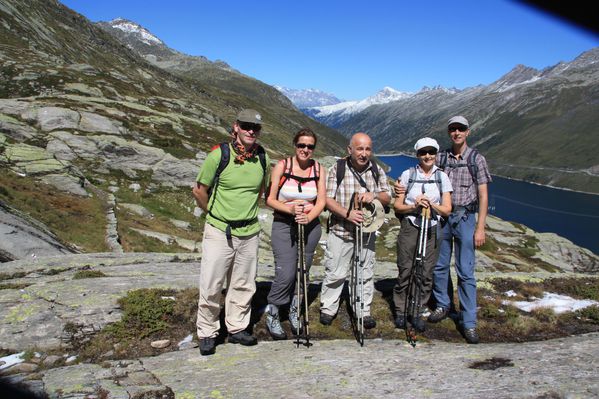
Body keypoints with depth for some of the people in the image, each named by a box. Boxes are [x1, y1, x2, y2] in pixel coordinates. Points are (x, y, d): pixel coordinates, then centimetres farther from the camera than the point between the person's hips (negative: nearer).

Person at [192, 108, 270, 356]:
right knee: (211, 287, 1)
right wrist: (214, 213, 10)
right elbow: (199, 190, 0)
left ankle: (237, 329, 31)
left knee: (243, 286, 14)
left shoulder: (263, 159, 0)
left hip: (249, 232, 4)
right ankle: (207, 333, 21)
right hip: (219, 231, -4)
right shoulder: (219, 155, -11)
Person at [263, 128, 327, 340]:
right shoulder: (282, 166, -7)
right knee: (286, 274, -11)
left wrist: (308, 217, -18)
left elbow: (321, 201, 0)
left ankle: (295, 313, 30)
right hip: (284, 225, -3)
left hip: (310, 226, 3)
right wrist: (290, 209, -23)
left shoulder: (318, 169, 2)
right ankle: (272, 316, 10)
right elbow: (270, 199, -7)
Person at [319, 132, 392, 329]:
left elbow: (387, 198, 7)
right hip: (341, 232, -3)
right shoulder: (337, 169, -4)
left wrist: (374, 195, -16)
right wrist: (347, 213, -22)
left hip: (367, 232, 3)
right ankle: (328, 309, 20)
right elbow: (327, 199, -7)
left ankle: (364, 311, 25)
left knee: (366, 273, 10)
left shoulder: (377, 171, 6)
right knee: (335, 273, 3)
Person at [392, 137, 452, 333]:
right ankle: (400, 311, 16)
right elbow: (397, 206, 2)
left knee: (426, 273, 3)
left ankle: (416, 312, 18)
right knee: (405, 271, 0)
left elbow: (447, 210, 2)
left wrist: (431, 205, -16)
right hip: (409, 228, -1)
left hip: (432, 230, 2)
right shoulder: (408, 174, 2)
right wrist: (415, 206, -15)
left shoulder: (442, 177, 7)